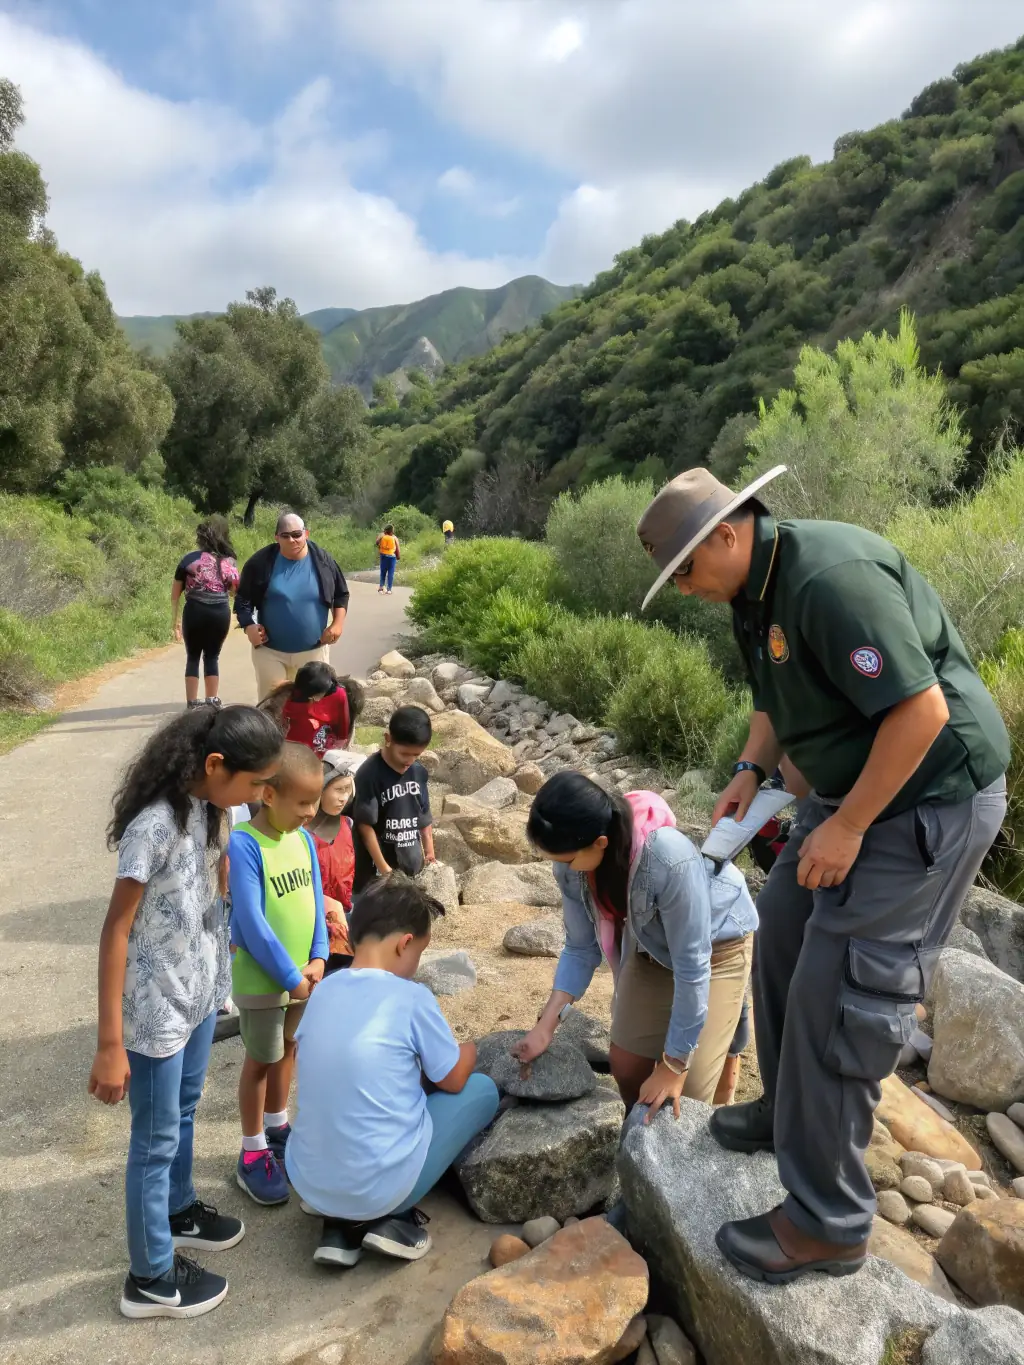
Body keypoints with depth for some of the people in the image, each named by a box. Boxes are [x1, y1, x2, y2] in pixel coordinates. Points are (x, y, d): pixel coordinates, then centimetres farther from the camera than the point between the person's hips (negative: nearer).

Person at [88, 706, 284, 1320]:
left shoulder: (202, 806, -4)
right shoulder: (154, 824, -29)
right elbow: (116, 930, -24)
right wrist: (110, 1044, -21)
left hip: (200, 991, 8)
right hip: (158, 1009, -8)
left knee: (184, 1109, 27)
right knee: (157, 1139, 11)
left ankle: (179, 1210, 51)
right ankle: (151, 1279, 31)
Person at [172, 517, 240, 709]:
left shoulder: (190, 558, 1)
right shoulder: (229, 562, 4)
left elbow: (175, 593, 1)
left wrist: (174, 620, 7)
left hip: (195, 612, -1)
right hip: (220, 614, 1)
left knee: (193, 657, 9)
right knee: (212, 657, 13)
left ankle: (192, 705, 8)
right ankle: (211, 702, 14)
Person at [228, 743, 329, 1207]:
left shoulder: (304, 839, -3)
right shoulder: (243, 845, -24)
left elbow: (315, 902, 2)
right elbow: (251, 922, -24)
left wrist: (317, 959, -8)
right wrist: (290, 976, -19)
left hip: (302, 972, 6)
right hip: (262, 978, -6)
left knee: (287, 1049, 21)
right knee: (260, 1060, 9)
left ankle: (276, 1127, 42)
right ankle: (253, 1154, 25)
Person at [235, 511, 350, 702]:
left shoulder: (322, 560, -3)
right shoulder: (261, 562, -8)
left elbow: (341, 594, 7)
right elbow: (243, 598, 0)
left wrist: (338, 623, -6)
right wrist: (249, 626, -14)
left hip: (313, 650, 1)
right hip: (270, 650, -1)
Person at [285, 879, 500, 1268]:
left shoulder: (324, 991, 1)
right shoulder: (411, 998, -15)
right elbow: (454, 1080, 0)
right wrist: (468, 1049, 21)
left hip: (306, 1183, 6)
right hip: (378, 1188, -6)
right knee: (482, 1089, 11)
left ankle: (340, 1226, 15)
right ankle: (393, 1218, 5)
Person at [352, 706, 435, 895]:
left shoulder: (419, 771, -1)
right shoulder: (370, 774, -18)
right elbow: (365, 825, -16)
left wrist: (429, 851, 12)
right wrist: (383, 869, -15)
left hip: (411, 862, 6)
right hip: (377, 865, -6)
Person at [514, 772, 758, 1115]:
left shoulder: (669, 861, -42)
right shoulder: (572, 866, -24)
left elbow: (692, 968, -31)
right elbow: (580, 949, -7)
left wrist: (673, 1066, -22)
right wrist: (547, 1023, -18)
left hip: (718, 944, -5)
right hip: (651, 945, 5)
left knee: (685, 1090, -7)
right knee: (626, 1066, 8)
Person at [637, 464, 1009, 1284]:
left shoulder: (833, 578, -27)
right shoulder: (756, 592, 4)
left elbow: (922, 709, -28)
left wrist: (847, 827, -21)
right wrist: (752, 770, 3)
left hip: (932, 796, -10)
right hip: (855, 785, 10)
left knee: (836, 994, -7)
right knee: (782, 935, 16)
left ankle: (828, 1224, 9)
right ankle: (791, 1110, 38)